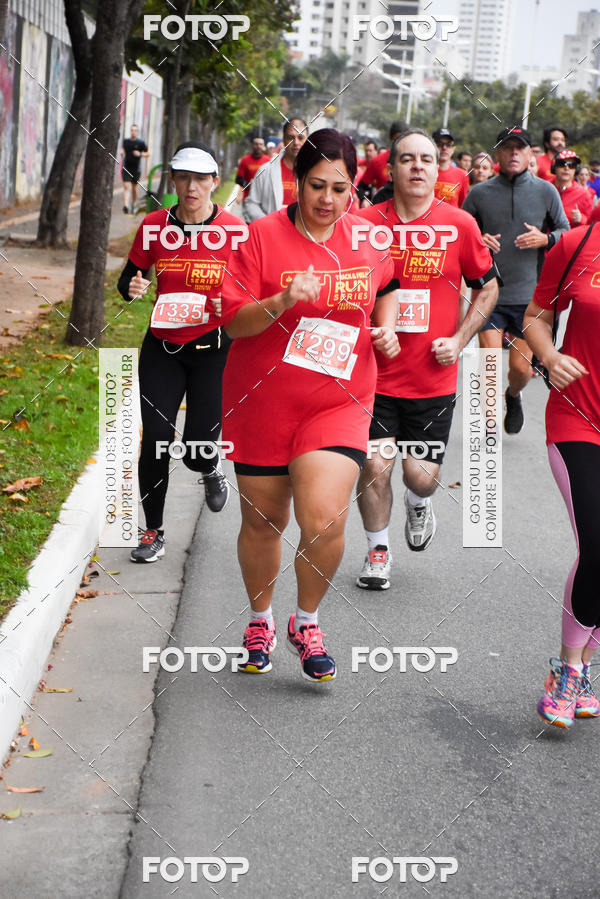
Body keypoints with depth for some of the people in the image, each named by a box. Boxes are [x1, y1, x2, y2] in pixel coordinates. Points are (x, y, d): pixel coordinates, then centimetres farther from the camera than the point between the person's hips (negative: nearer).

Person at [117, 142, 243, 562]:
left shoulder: (234, 229, -8)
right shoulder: (154, 225, -2)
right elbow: (128, 278, 9)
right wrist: (132, 288, -14)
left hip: (214, 349, -2)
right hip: (162, 348, 2)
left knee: (198, 448, -4)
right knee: (155, 440, -4)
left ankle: (211, 470, 36)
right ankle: (154, 531, 14)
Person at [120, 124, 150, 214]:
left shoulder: (140, 142, -2)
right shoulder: (125, 141, 6)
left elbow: (147, 154, 6)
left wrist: (140, 154, -12)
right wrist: (121, 152, 7)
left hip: (136, 169, 0)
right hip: (126, 168, 0)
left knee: (134, 188, 11)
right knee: (126, 186, -14)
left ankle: (133, 205, 32)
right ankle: (125, 206, -25)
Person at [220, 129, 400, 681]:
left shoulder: (366, 238, 3)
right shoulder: (264, 235, -7)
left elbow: (386, 287, 25)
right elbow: (234, 321, -11)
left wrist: (385, 327, 6)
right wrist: (281, 302, -27)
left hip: (339, 402, 1)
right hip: (263, 402, -1)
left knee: (324, 520, -16)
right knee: (262, 522, 11)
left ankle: (307, 622, 11)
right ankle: (261, 619, 38)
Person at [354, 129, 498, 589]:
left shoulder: (459, 225, -4)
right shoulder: (365, 222, -4)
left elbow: (487, 287, 8)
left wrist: (458, 339, -2)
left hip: (434, 377, 0)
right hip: (375, 373, 0)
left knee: (422, 475, 1)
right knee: (375, 467, -2)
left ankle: (419, 504, 39)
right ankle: (378, 551, 23)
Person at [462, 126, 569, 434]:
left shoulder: (546, 191, 3)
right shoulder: (479, 193, 2)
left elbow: (566, 232, 11)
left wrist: (545, 238, -10)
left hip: (529, 294, 1)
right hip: (489, 293, 0)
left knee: (521, 367, 4)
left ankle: (513, 397, 38)